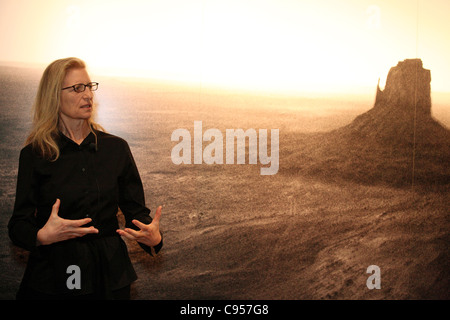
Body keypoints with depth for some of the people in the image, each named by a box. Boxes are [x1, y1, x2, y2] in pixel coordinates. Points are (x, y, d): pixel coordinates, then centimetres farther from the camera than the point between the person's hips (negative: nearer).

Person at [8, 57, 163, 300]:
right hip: (52, 279, -2)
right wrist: (42, 235, -25)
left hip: (109, 275, 2)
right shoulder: (34, 155, -4)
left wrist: (153, 238, -16)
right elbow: (19, 223, -3)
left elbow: (135, 210, 4)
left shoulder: (116, 148, 2)